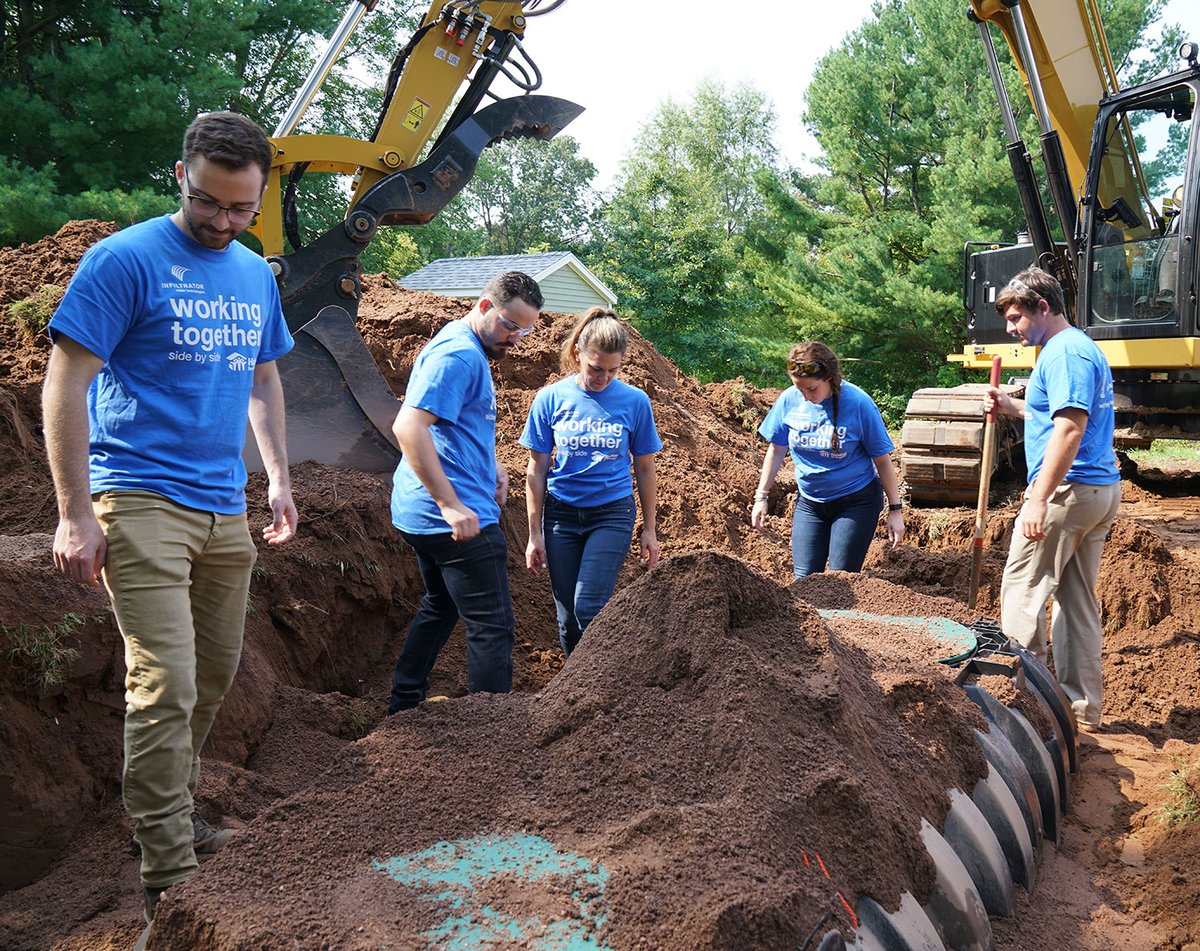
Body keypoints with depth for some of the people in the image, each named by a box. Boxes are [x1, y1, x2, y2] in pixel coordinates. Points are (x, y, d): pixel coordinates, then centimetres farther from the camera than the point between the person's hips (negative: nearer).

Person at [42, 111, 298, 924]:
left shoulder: (256, 275, 13)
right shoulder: (125, 260, -8)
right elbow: (65, 385, -10)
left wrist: (280, 477, 16)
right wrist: (75, 513, -15)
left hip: (225, 509, 7)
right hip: (142, 501, -7)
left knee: (214, 679, 14)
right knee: (166, 688, -11)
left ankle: (177, 817, 32)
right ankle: (170, 875, -2)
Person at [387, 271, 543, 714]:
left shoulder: (467, 348, 16)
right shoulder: (460, 355, -18)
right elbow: (408, 427, -28)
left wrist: (491, 464, 14)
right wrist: (451, 505, -30)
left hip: (422, 513, 11)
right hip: (458, 520, -11)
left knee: (440, 607, 25)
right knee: (492, 627, -6)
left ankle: (403, 704, 34)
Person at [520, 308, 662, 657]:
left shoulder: (634, 402, -4)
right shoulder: (551, 399, -3)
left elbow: (645, 469, 5)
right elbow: (536, 471, 2)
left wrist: (649, 530, 7)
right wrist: (535, 534, 1)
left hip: (612, 513, -2)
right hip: (561, 514, 2)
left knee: (589, 608, -15)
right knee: (567, 617, 6)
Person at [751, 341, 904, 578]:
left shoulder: (858, 403, -17)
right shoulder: (789, 400, -8)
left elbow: (882, 460, -9)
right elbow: (777, 450, 6)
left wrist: (895, 510, -8)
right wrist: (761, 497, 6)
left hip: (856, 502, -3)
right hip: (809, 503, 4)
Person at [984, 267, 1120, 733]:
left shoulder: (1065, 353, -14)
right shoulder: (1084, 348, 19)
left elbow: (1069, 429, -24)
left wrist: (1039, 498, -26)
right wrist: (1012, 407, 18)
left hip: (1068, 489, -10)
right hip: (1101, 489, 10)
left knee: (1021, 591, -2)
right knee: (1077, 598, 13)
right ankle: (1082, 707, 17)